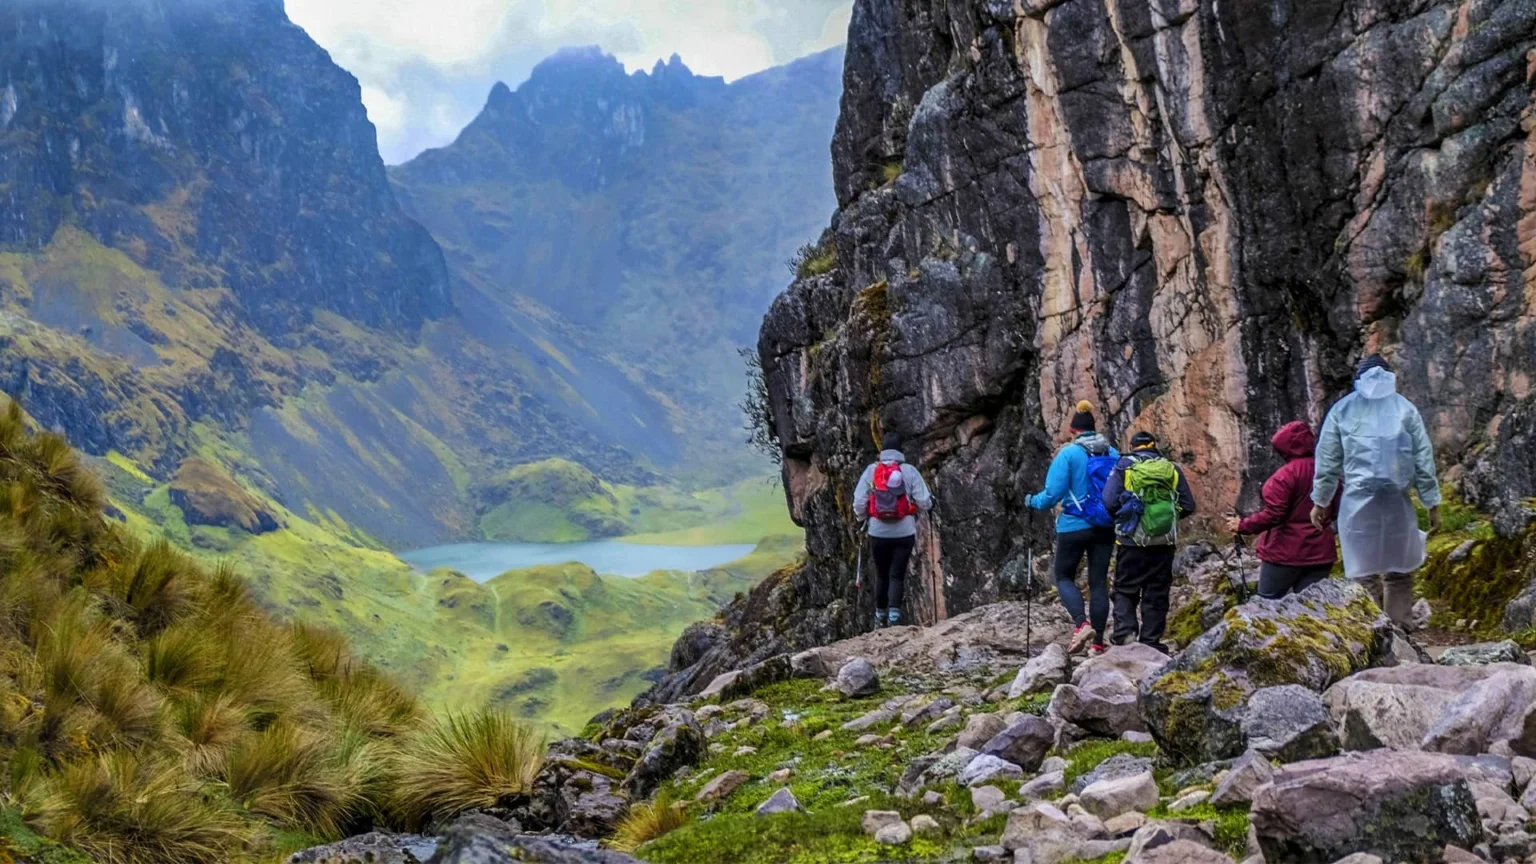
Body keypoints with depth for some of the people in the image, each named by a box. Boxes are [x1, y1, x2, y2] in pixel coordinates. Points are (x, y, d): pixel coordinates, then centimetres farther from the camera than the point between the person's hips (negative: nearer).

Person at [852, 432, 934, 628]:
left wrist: (864, 517, 15)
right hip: (904, 533, -1)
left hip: (878, 533, 1)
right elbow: (924, 503, -8)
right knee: (897, 575, 4)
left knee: (881, 575, 17)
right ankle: (894, 614, -11)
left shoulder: (871, 471, -4)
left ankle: (880, 615, 27)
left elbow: (859, 503, -5)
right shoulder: (909, 471, -7)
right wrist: (930, 502, 16)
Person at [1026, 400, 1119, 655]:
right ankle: (1098, 642, 9)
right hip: (1106, 527, 4)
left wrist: (1033, 502, 5)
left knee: (1064, 576, 11)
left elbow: (1053, 493, -14)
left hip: (1074, 527, -4)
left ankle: (1081, 623, -11)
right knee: (1099, 582, 9)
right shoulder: (1113, 454, 3)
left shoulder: (1068, 454, -10)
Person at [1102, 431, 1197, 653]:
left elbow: (1110, 501, -11)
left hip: (1132, 541, -2)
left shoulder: (1123, 466, -1)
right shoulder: (1171, 469, 7)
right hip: (1163, 542, 2)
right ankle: (1151, 642, 10)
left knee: (1125, 590, 8)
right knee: (1156, 594, 10)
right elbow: (1188, 506, 5)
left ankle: (1125, 632, -10)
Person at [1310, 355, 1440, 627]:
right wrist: (1432, 503, 9)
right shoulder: (1405, 408, 6)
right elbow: (1423, 458, 5)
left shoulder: (1343, 410, 5)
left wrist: (1320, 501, 12)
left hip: (1358, 501, -1)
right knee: (1399, 571, 10)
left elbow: (1327, 459, 5)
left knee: (1364, 573, 3)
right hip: (1397, 501, 1)